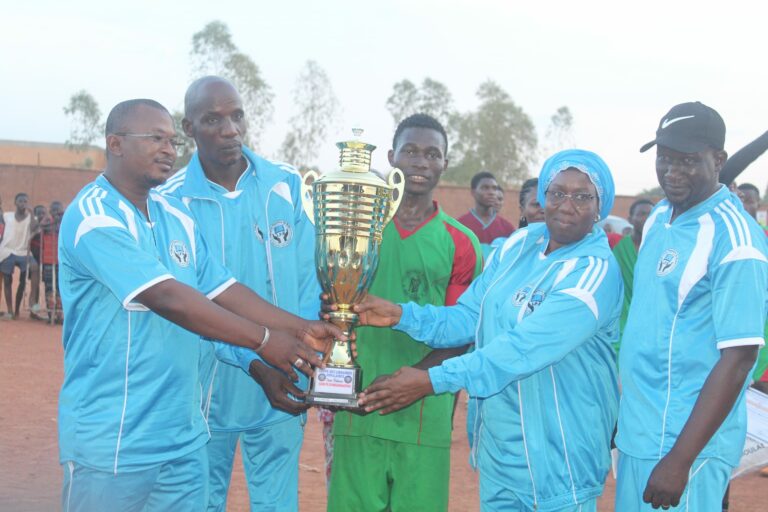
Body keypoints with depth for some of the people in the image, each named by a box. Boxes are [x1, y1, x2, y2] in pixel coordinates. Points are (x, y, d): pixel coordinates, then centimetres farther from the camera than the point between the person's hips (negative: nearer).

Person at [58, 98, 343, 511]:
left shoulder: (177, 217, 12)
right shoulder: (93, 218, -15)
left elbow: (222, 290, 8)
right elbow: (166, 297, -24)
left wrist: (300, 329, -4)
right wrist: (263, 340, -25)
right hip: (112, 444, -7)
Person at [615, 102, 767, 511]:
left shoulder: (735, 240, -17)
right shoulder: (657, 218, 8)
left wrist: (680, 460, -22)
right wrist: (623, 412, 15)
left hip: (683, 441, -8)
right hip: (637, 432, 8)